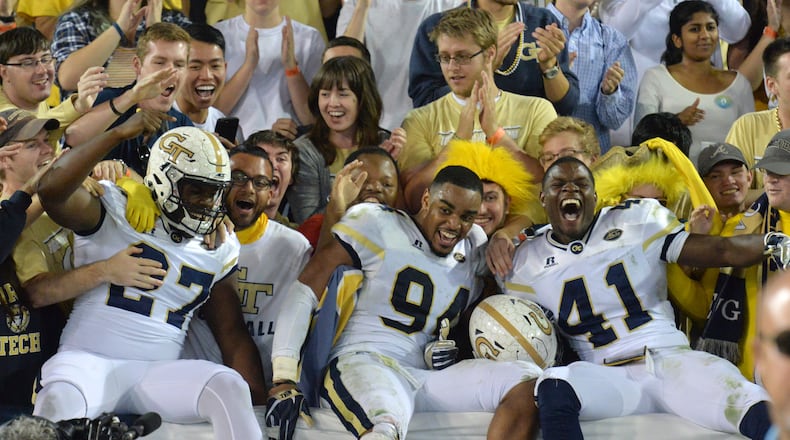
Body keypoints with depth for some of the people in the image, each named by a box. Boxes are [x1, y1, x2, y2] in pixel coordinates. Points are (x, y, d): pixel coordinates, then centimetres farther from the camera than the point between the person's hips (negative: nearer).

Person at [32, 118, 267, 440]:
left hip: (157, 376, 4)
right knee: (60, 402, -38)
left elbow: (233, 334, 16)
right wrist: (119, 133, -23)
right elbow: (52, 190, -20)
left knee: (229, 387, -24)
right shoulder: (116, 213, -1)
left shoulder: (219, 250, 14)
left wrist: (260, 400, 4)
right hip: (88, 362, -4)